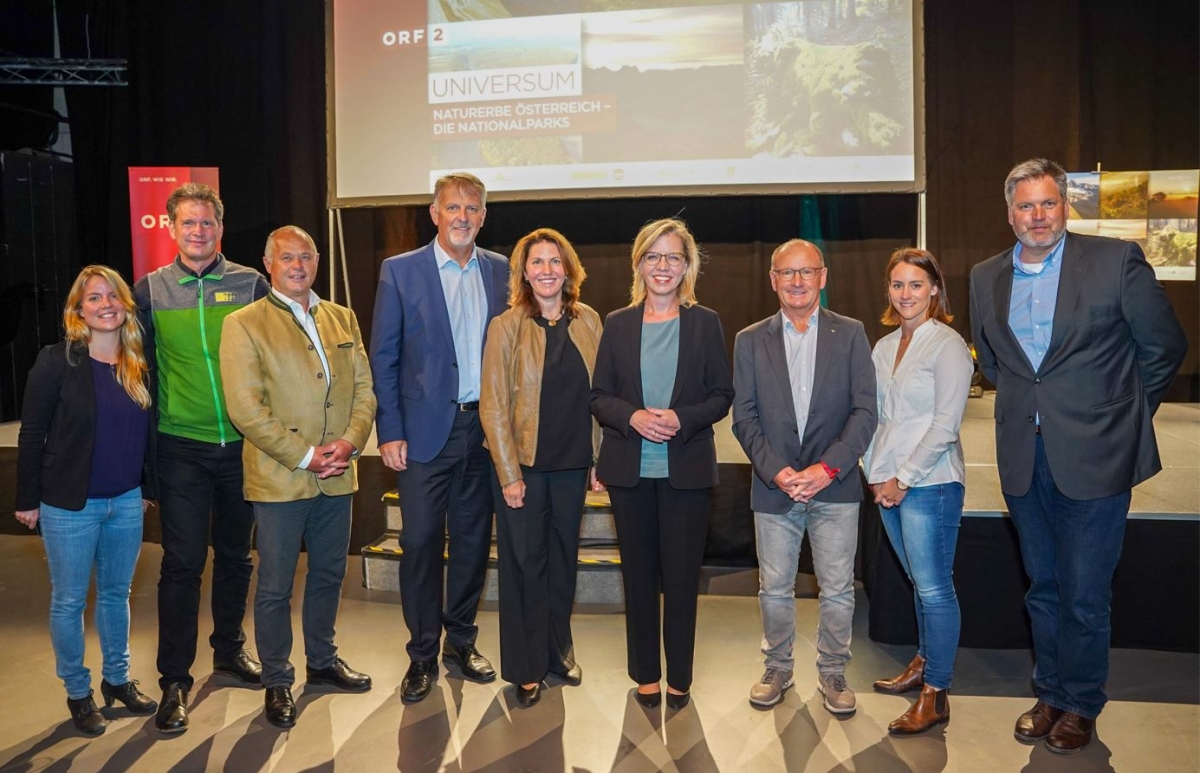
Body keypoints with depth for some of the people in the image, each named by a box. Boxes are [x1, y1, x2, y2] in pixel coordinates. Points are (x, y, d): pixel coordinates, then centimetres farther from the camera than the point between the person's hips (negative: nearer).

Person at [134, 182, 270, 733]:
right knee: (182, 562, -1)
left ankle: (229, 651, 33)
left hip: (243, 443, 1)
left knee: (235, 555, 14)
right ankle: (174, 680, 13)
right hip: (182, 447, -1)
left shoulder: (250, 284, 0)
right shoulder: (150, 290, 1)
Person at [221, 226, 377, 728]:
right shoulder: (244, 325, -5)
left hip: (337, 476, 5)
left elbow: (364, 390, 8)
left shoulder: (342, 319, 11)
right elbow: (245, 409, -12)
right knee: (275, 588, 6)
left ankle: (322, 661, 36)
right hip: (279, 479, -4)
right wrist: (304, 456, -16)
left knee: (329, 574, 17)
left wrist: (349, 443, -9)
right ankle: (276, 681, 24)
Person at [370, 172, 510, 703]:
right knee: (421, 542, 1)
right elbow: (383, 357, -2)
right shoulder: (400, 271, -1)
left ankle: (461, 642, 29)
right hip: (426, 429, -3)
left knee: (473, 539, 12)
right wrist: (389, 431, -7)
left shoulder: (501, 272, 6)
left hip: (485, 427, 3)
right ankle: (422, 655, 18)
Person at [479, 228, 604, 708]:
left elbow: (599, 395, 7)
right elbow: (492, 406, -8)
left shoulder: (588, 322, 4)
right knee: (525, 563, 7)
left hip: (572, 464, 3)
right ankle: (526, 668, 22)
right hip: (524, 465, -3)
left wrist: (599, 461, 4)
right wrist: (509, 474, -12)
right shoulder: (506, 327, -6)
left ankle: (559, 650, 33)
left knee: (563, 558, 14)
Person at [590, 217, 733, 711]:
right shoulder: (618, 324, 5)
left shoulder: (705, 323, 2)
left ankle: (679, 678, 22)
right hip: (630, 469, 2)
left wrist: (682, 419, -17)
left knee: (681, 576, 6)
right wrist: (632, 417, -15)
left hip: (687, 469, -1)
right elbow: (599, 397, 4)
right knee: (638, 574, 11)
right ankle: (645, 674, 26)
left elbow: (722, 396, 1)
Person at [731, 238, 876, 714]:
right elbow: (744, 418, 1)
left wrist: (828, 467, -13)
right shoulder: (750, 341, 5)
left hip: (834, 486, 0)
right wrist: (776, 471, -12)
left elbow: (865, 410, -2)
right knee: (774, 589, 10)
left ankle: (832, 673, 27)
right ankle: (777, 668, 30)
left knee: (837, 590, 7)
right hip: (774, 487, 1)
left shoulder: (850, 334, 3)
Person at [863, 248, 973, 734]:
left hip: (929, 482, -6)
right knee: (919, 581, 17)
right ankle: (923, 663, 32)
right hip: (888, 483, 6)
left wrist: (903, 478, -13)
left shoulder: (947, 344, -9)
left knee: (933, 587, 0)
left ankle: (935, 694, 9)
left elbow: (945, 425, -13)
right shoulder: (884, 347, 12)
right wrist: (875, 473, 5)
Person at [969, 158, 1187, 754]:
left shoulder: (1116, 260, -7)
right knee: (1043, 587, 17)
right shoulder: (986, 278, 6)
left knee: (1085, 593, 6)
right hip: (1024, 458, 4)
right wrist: (1025, 404, 13)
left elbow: (1165, 346, 1)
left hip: (1093, 456, -4)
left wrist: (1125, 413, 6)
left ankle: (1080, 705, 26)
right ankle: (1050, 694, 33)